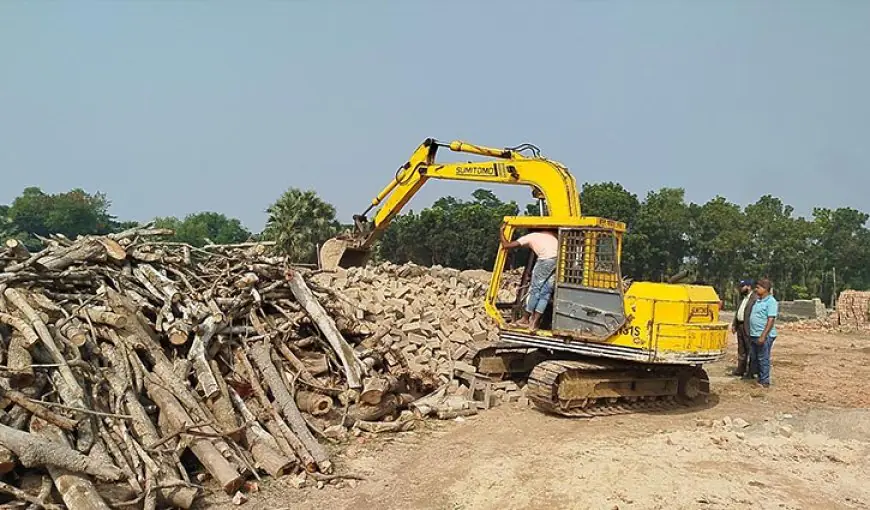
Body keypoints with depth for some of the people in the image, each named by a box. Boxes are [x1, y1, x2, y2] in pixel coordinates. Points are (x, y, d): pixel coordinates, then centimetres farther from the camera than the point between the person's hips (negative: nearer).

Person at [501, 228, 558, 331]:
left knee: (535, 290, 12)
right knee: (545, 292, 11)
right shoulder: (552, 234, 33)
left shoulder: (530, 236, 21)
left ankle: (526, 319, 23)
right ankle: (535, 322, 10)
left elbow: (506, 245, 19)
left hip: (546, 260, -4)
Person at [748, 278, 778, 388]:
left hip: (764, 336, -9)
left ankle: (765, 381, 7)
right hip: (754, 335, 9)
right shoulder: (758, 301, 15)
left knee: (763, 359, -2)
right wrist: (751, 334, 18)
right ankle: (760, 378, 25)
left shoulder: (771, 302, -12)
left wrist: (763, 336, -23)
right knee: (755, 359, 14)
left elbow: (771, 320, -19)